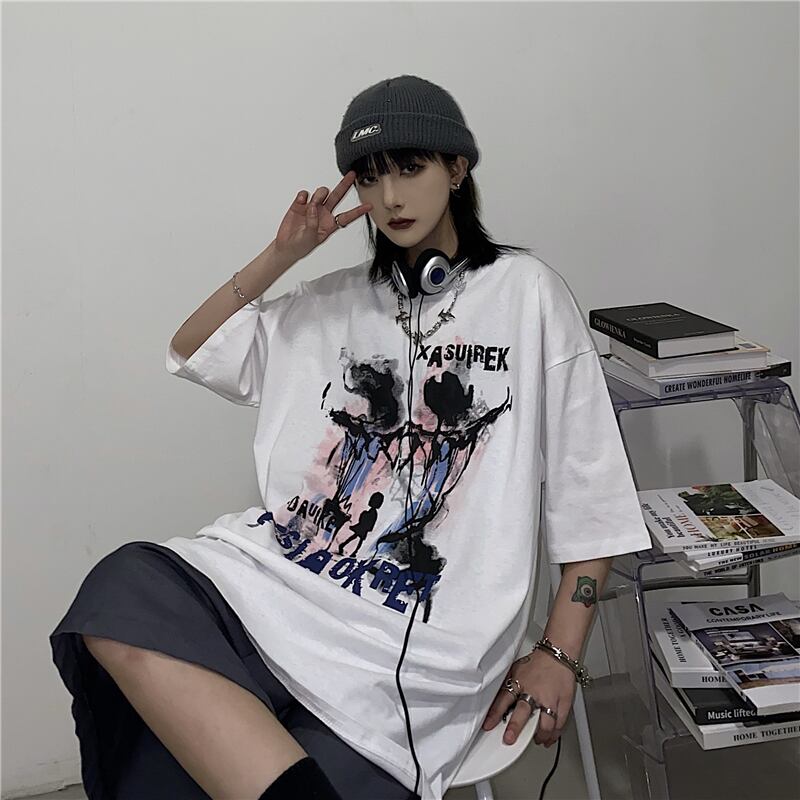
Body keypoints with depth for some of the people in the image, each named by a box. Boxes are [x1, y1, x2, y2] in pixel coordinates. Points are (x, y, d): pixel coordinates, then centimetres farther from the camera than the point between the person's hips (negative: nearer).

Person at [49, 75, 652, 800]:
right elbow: (191, 351, 25)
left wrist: (560, 655, -4)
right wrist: (282, 255, 12)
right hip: (277, 573, 6)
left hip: (417, 640, -5)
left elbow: (588, 493, 3)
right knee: (122, 592, -27)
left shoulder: (525, 291, 5)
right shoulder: (334, 302, 20)